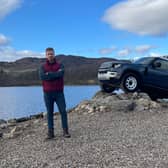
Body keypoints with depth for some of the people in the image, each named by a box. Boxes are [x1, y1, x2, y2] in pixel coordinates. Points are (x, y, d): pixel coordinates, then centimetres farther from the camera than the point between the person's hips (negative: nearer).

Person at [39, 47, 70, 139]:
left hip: (59, 93, -1)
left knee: (63, 111, -2)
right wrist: (55, 74, -15)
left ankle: (65, 131, 7)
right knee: (50, 113, 5)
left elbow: (61, 74, -18)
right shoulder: (43, 67, 6)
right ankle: (50, 132, 12)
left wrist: (48, 74, -13)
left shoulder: (60, 65, 4)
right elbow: (42, 76, -15)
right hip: (48, 93, 1)